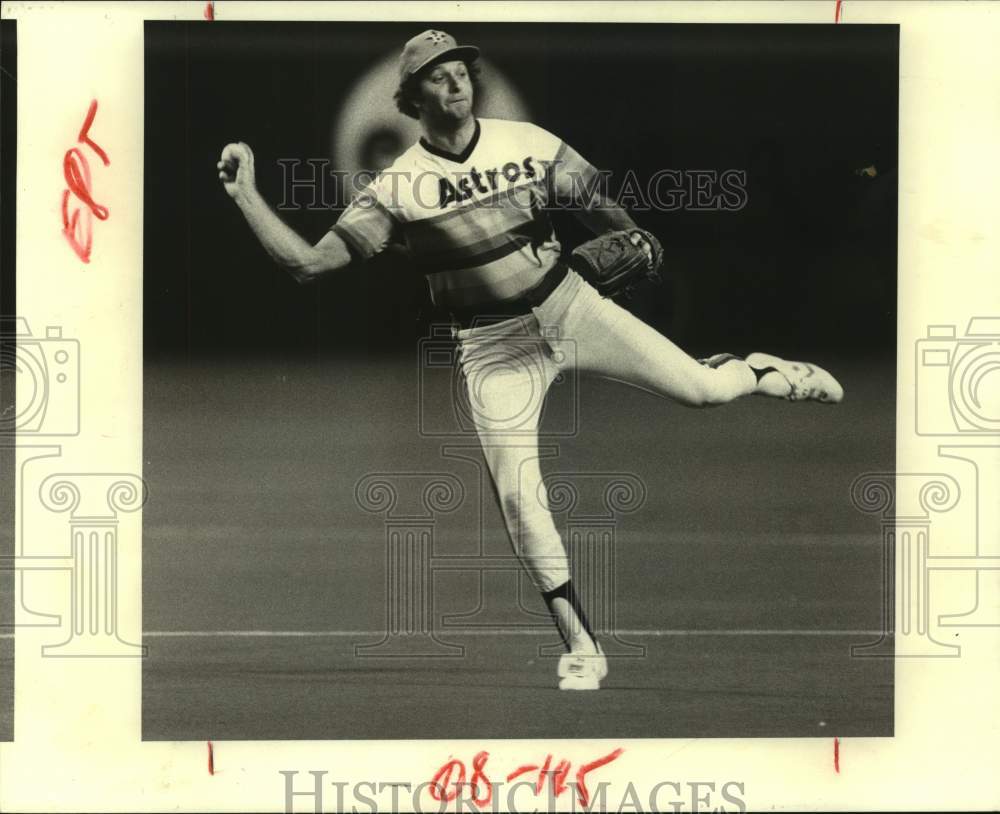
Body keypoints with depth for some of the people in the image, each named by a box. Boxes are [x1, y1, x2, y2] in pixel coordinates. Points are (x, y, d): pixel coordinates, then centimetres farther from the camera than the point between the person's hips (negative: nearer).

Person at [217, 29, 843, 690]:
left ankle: (756, 373, 34)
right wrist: (245, 193, -23)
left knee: (701, 388, -6)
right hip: (494, 350, -1)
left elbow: (595, 203, 7)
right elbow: (308, 263, -14)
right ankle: (582, 649, 5)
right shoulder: (396, 189, -10)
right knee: (519, 498, -9)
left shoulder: (530, 143, -4)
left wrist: (634, 239, -13)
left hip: (571, 308, 1)